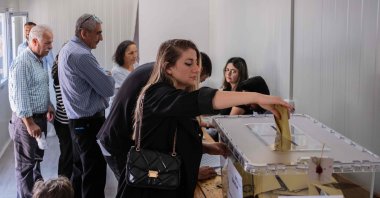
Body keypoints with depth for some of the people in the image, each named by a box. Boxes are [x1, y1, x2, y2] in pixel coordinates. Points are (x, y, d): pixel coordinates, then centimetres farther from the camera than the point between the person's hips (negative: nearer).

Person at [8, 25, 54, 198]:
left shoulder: (39, 60, 10)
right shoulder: (22, 63, -20)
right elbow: (19, 96, -23)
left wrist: (48, 107, 11)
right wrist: (29, 123, -22)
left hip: (40, 117, 9)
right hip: (27, 120, -9)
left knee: (37, 158, 21)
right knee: (25, 163, 2)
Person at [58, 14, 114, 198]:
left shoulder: (66, 49, 10)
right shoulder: (82, 56, -22)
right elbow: (108, 89, -18)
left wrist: (103, 76, 9)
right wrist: (109, 76, 2)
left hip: (77, 119, 10)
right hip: (90, 121, -10)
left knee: (80, 167, 19)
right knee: (95, 172, -4)